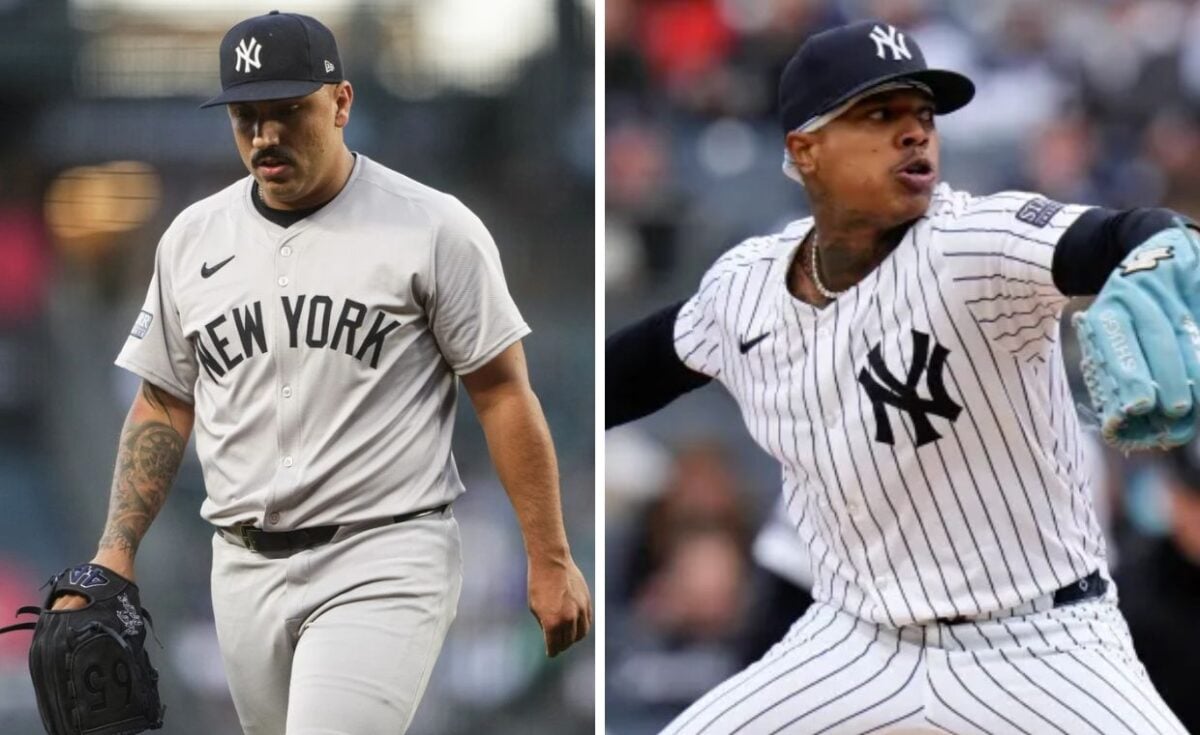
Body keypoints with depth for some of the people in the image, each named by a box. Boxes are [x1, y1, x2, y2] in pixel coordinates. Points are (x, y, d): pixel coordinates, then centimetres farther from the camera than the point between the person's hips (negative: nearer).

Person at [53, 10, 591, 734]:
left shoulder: (433, 227, -5)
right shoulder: (192, 237, 9)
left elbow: (503, 394, -4)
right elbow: (164, 405, 16)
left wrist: (550, 561, -7)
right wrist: (116, 553, 6)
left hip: (385, 564, -6)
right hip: (245, 569, 6)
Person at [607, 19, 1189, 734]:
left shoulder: (975, 242, -21)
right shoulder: (744, 284, -3)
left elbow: (1114, 241, -42)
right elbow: (652, 358, 19)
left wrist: (1157, 261, -66)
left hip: (1041, 649, -5)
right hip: (854, 645, 5)